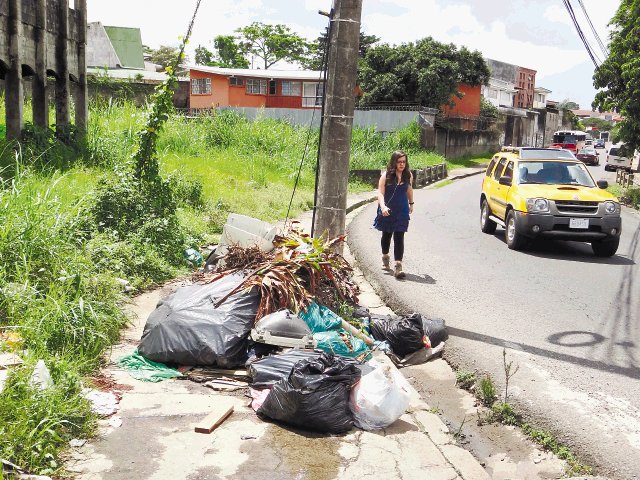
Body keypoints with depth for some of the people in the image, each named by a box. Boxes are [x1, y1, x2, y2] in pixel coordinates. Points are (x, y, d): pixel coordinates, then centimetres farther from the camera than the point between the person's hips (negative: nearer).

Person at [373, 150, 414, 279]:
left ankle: (398, 267, -14)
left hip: (402, 211, 0)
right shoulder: (386, 175, -11)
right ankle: (385, 257, 45)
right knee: (386, 235, 19)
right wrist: (383, 206, -32)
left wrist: (411, 203, 29)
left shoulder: (408, 175, -1)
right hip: (387, 211, 0)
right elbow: (380, 192, -17)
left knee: (399, 238, -9)